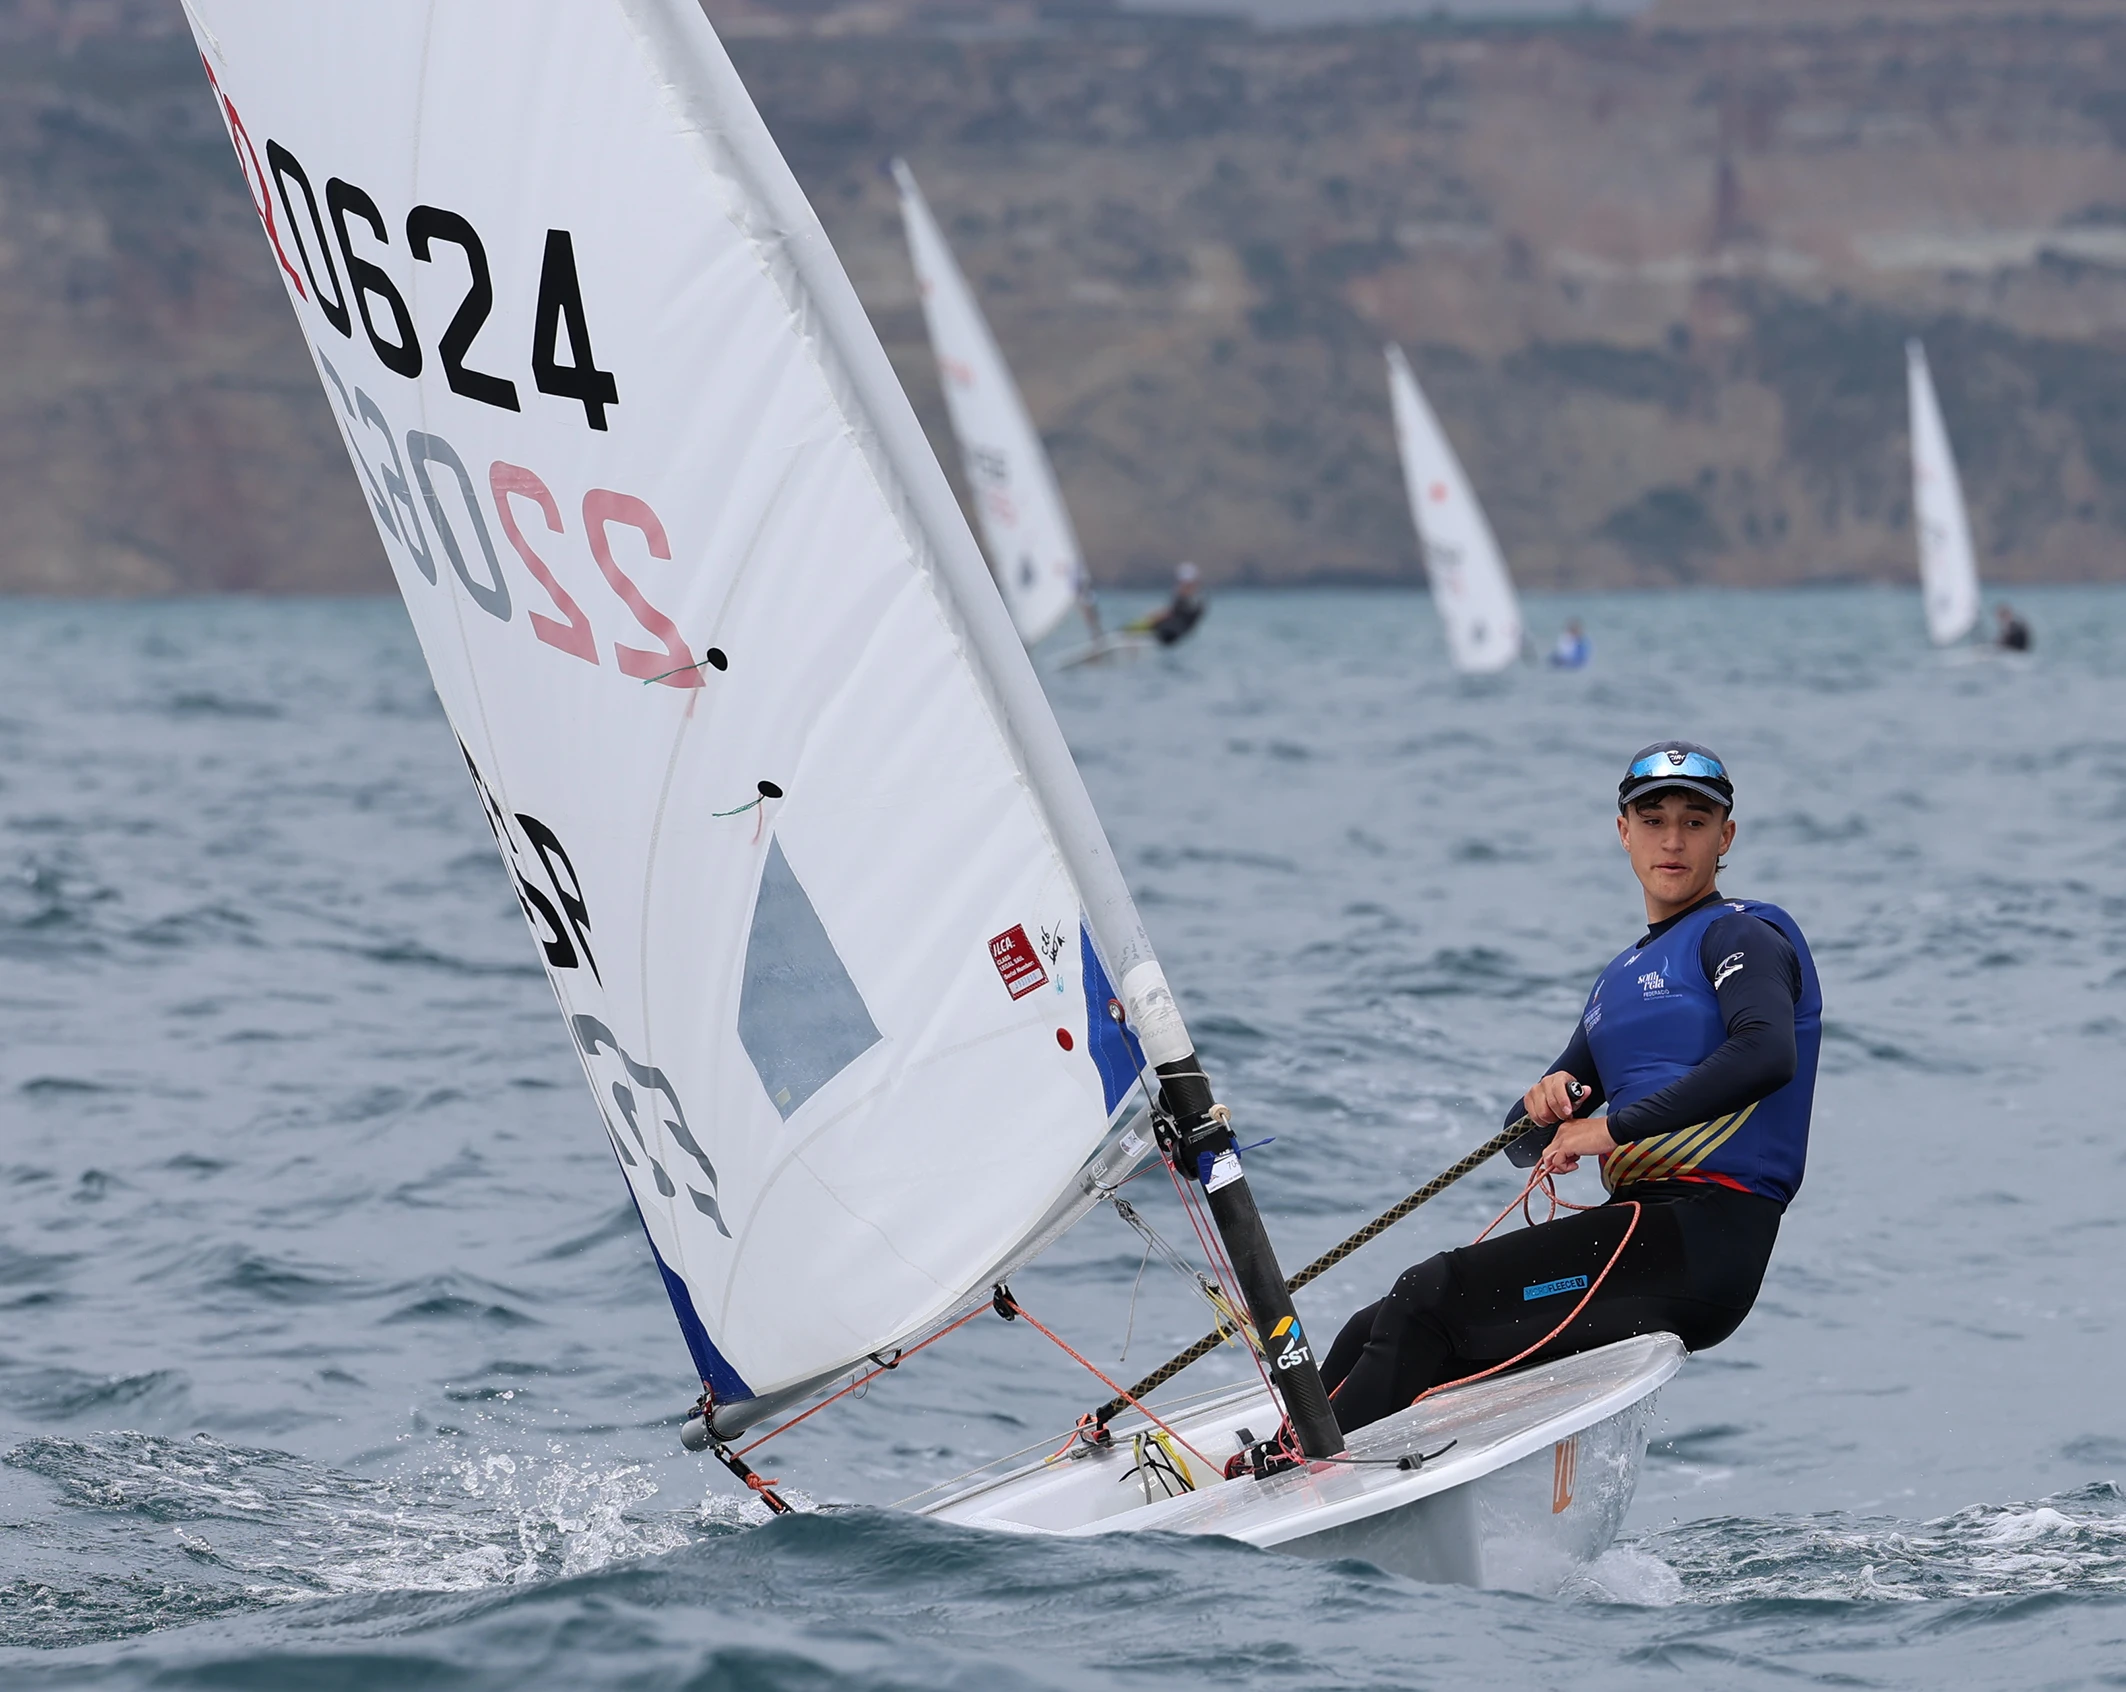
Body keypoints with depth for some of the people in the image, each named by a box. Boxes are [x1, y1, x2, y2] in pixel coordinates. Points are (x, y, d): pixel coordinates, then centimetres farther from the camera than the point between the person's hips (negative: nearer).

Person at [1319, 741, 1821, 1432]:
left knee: (1430, 1296, -18)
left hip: (1705, 1241, -8)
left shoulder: (1740, 935, 0)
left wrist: (1614, 1126, -20)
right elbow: (1528, 1140, 24)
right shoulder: (1622, 976, 25)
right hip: (1642, 1226, 8)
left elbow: (1768, 1054, -23)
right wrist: (1547, 1104, -1)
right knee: (1375, 1339, -4)